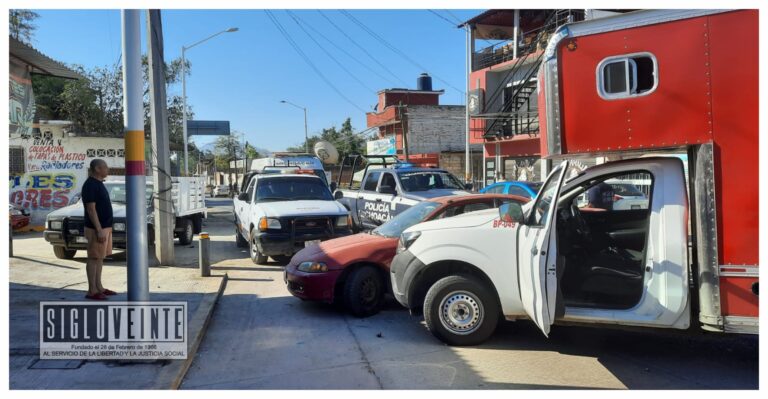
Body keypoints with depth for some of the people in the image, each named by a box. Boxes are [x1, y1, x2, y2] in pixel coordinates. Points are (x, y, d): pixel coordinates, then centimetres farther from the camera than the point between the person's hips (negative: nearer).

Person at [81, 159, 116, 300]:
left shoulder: (99, 183, 14)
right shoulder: (90, 185, -16)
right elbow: (91, 209, -20)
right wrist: (99, 230, -23)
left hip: (105, 226, 9)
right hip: (96, 228, -9)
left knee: (100, 258, 13)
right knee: (94, 258, -4)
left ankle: (98, 287, 19)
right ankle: (92, 291, 2)